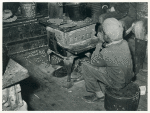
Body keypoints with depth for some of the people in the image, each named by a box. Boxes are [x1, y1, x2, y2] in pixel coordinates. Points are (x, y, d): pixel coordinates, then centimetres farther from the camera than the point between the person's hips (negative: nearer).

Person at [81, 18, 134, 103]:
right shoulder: (125, 43, -11)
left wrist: (98, 48, 0)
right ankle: (102, 91, 28)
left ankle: (99, 94, 11)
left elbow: (93, 62, -11)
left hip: (117, 83, -7)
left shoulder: (106, 53, -32)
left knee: (85, 66, -4)